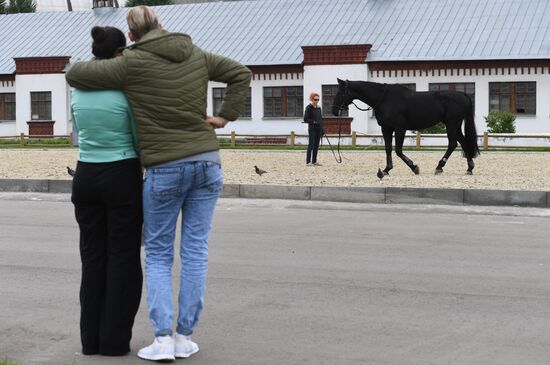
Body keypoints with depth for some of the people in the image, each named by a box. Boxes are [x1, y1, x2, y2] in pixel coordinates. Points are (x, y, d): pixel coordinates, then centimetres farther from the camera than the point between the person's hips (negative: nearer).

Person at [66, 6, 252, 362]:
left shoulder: (132, 63, -7)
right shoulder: (196, 55, 8)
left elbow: (74, 74, -1)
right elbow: (241, 73, 16)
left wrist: (104, 68, 19)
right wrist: (225, 117, 12)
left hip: (165, 170, -4)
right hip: (207, 162, 4)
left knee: (158, 255, 8)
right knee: (195, 252, 7)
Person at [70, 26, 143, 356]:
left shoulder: (78, 90, 5)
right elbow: (141, 140, -5)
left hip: (86, 177, 5)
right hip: (122, 179, -5)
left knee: (93, 258, 12)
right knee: (123, 259, 4)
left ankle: (92, 339, 13)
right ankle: (114, 339, 5)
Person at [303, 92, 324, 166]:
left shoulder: (319, 108, 14)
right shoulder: (308, 108, -5)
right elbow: (305, 119, -9)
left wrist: (322, 129, 13)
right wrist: (313, 122, -19)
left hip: (318, 129, 6)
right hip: (312, 129, -6)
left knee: (316, 146, 6)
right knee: (311, 145, -9)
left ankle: (314, 161, 11)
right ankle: (308, 162, -8)